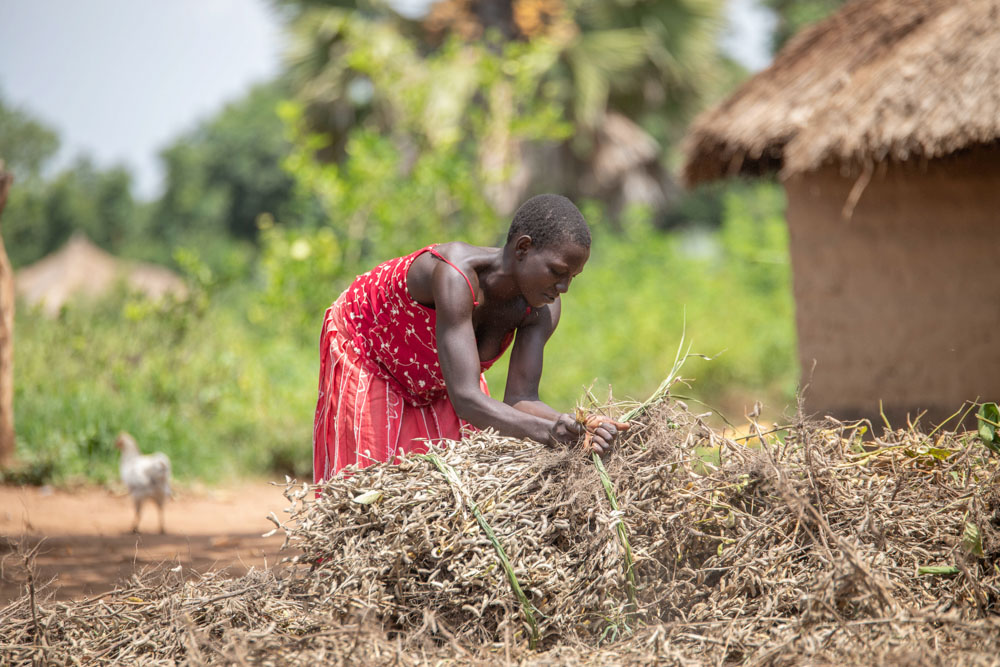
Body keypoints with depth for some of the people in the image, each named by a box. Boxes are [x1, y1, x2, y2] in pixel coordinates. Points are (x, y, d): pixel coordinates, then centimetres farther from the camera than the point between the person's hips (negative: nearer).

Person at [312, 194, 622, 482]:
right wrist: (543, 431, -64)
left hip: (438, 375, 6)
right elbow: (466, 399, -50)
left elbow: (520, 399, -28)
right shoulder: (455, 275, -44)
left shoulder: (543, 309, -24)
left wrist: (577, 429, -48)